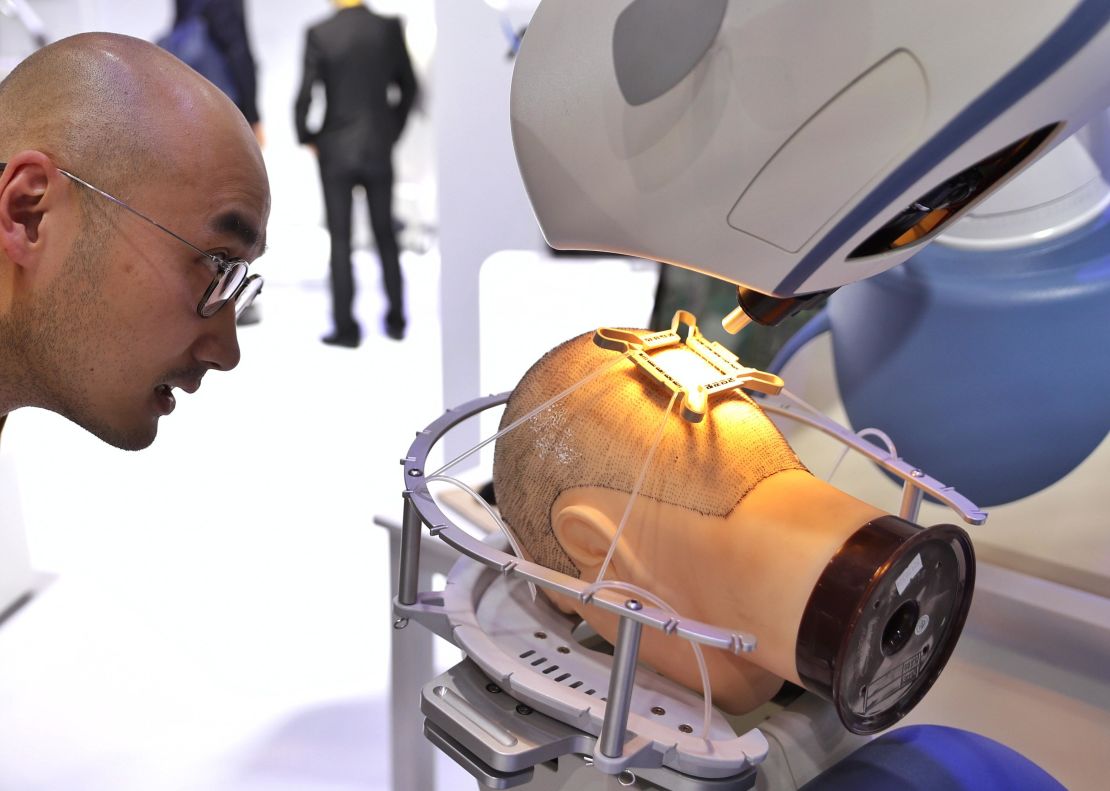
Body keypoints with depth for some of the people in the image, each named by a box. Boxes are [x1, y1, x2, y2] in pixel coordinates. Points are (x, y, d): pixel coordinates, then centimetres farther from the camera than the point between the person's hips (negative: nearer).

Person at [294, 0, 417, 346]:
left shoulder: (319, 34, -9)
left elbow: (304, 96, -9)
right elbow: (408, 86, 4)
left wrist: (306, 137, 7)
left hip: (335, 149, -2)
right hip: (380, 149, 2)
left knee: (340, 239, 4)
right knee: (385, 235, 13)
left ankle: (346, 327, 5)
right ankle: (395, 320, 19)